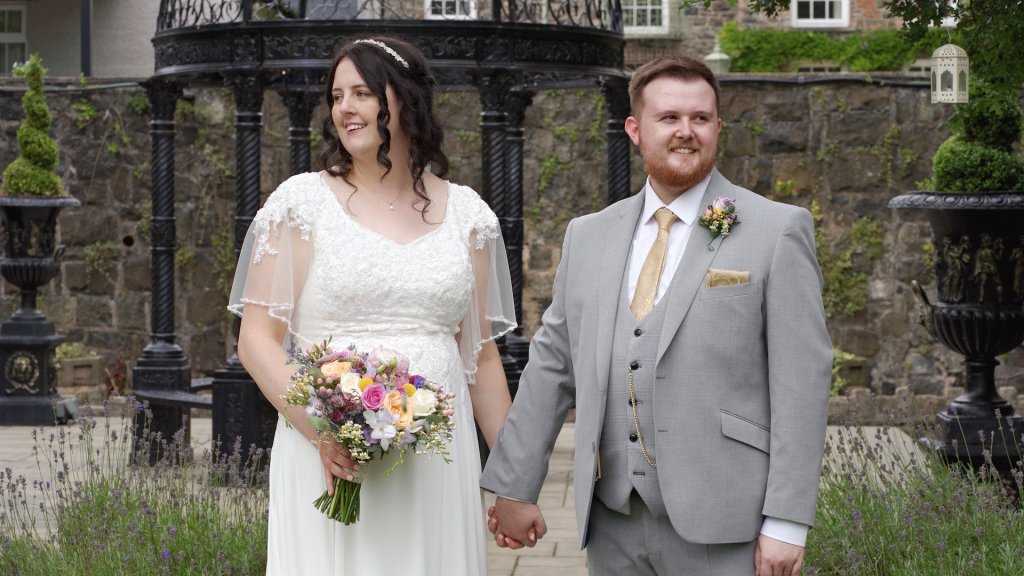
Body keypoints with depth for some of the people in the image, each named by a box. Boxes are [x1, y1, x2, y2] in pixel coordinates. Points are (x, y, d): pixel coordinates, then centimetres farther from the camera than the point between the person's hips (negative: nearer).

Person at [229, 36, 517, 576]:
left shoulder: (466, 214, 9)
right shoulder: (302, 201, 1)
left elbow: (481, 354, 13)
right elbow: (256, 339, -2)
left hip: (436, 464, 2)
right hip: (329, 458, -2)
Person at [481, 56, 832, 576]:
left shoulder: (777, 232, -2)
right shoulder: (588, 237, 12)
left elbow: (801, 382, -6)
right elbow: (551, 364, 14)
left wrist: (787, 523, -11)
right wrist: (513, 489, 11)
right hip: (614, 526, 4)